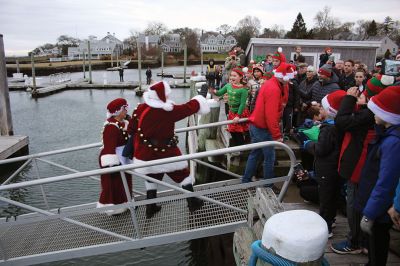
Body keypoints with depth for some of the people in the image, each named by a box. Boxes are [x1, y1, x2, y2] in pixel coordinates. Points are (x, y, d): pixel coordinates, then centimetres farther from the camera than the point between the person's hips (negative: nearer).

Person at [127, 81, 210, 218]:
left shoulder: (140, 109, -7)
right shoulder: (170, 110, -18)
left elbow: (131, 129, 1)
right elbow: (188, 108, -6)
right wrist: (198, 101, 14)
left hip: (146, 153, 4)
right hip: (167, 152, -4)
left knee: (151, 179, 22)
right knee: (183, 175, 15)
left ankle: (151, 208, 32)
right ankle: (193, 203, 27)